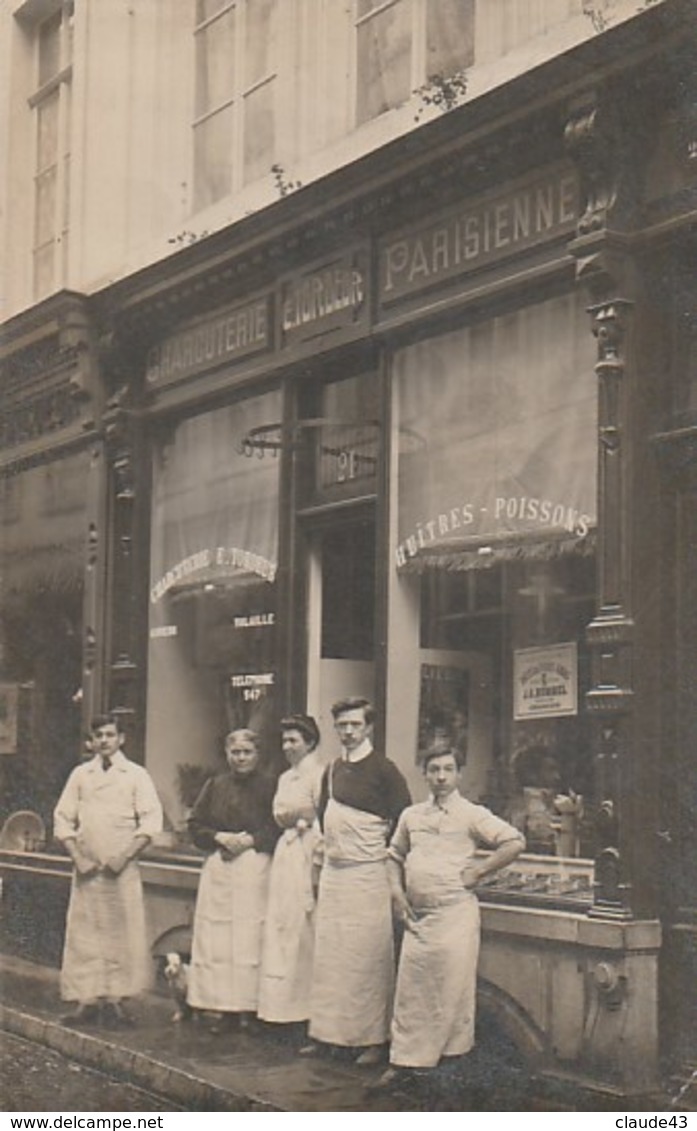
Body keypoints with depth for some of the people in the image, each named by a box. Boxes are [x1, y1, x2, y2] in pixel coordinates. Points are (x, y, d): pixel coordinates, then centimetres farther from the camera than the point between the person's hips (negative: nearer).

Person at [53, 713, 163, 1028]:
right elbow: (63, 818, 10)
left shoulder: (136, 775, 5)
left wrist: (124, 857, -10)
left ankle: (116, 999, 2)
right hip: (86, 868, 2)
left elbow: (150, 821, -1)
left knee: (122, 932, -3)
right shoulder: (80, 774, 12)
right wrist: (77, 856, -3)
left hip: (122, 869, -2)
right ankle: (87, 999, 3)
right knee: (84, 932, 0)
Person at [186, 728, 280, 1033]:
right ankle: (224, 1009, 5)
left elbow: (279, 829, -2)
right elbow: (195, 825, 10)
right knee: (216, 939, 0)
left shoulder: (268, 787, 2)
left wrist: (250, 840, -13)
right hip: (217, 869, 3)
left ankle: (249, 1007, 0)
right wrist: (220, 837, -6)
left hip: (255, 868, -3)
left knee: (250, 938, -6)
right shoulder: (215, 786, 12)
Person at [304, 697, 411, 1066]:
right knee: (327, 954, 9)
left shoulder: (383, 769, -9)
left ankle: (373, 1039, 4)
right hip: (332, 872, 7)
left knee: (368, 957, -3)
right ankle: (325, 1031, 17)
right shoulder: (332, 770, 11)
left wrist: (384, 849, -3)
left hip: (368, 874, -6)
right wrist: (331, 844, 13)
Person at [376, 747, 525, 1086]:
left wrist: (479, 871, -9)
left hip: (455, 913, -5)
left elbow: (515, 842, -9)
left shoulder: (471, 815, -2)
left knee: (452, 987, -2)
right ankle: (404, 1060, 7)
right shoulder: (411, 815, 13)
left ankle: (455, 1060, 8)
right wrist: (397, 893, 9)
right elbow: (395, 856, 23)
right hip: (417, 916, 5)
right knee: (411, 988, 3)